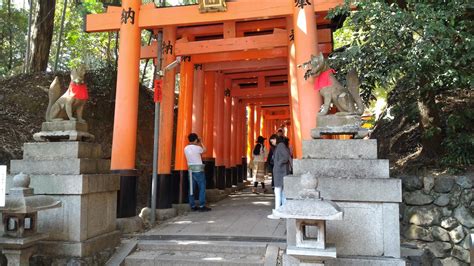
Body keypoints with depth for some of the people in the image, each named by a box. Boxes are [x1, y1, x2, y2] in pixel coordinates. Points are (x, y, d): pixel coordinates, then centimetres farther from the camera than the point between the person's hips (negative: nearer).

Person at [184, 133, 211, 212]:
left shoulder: (186, 148, 4)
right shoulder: (197, 148, -12)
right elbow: (204, 150, 8)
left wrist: (198, 144, 23)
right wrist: (201, 142, 19)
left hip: (190, 169, 6)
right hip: (198, 169, -6)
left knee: (192, 188, 8)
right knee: (202, 187, 1)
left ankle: (193, 206, 13)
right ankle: (202, 206, 1)